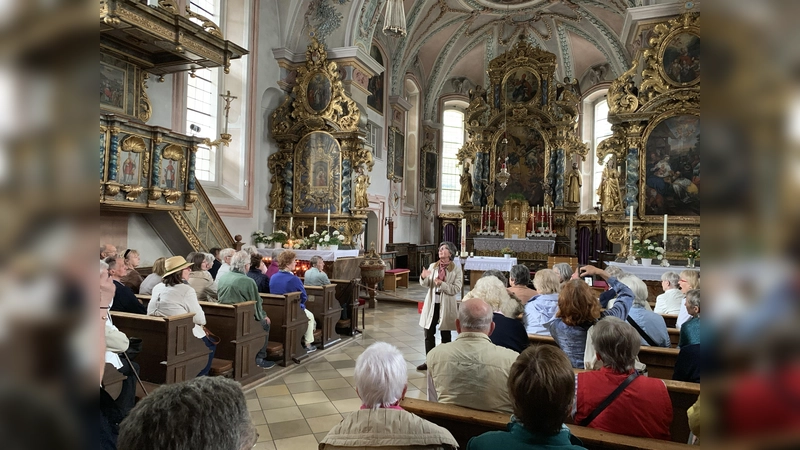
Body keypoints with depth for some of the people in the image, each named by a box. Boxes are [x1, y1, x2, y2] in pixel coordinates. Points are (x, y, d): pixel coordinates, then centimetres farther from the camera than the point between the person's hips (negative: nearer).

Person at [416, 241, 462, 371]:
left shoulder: (456, 268, -7)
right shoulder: (432, 266, 4)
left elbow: (456, 289, -14)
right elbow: (425, 284, -2)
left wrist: (442, 284, -25)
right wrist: (423, 278, -24)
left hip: (446, 304, -3)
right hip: (431, 303, 4)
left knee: (445, 335, 10)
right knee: (429, 333, 9)